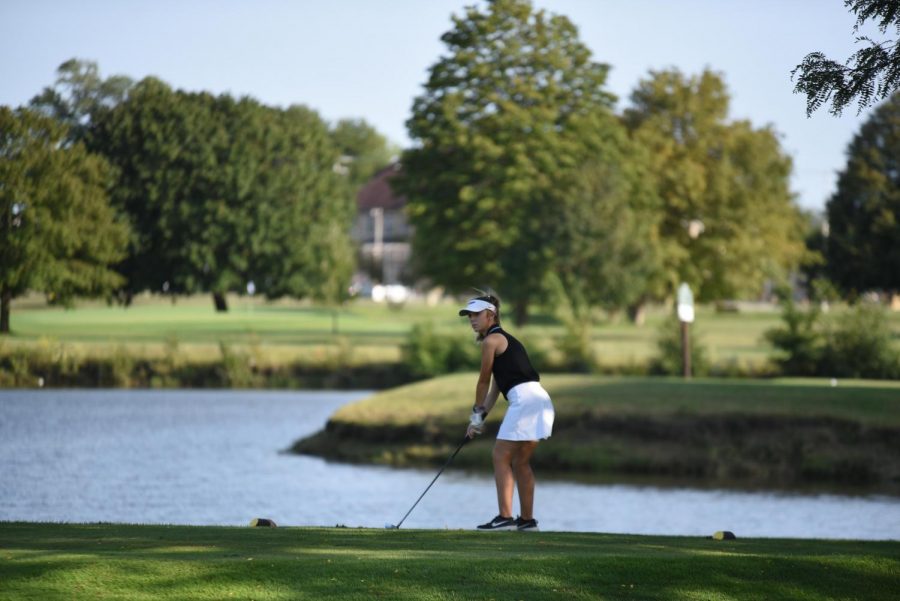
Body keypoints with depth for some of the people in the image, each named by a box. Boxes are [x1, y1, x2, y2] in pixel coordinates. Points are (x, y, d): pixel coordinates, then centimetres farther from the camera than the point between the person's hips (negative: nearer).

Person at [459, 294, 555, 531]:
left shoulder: (491, 340, -4)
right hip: (539, 399, 9)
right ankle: (527, 519, 15)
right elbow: (495, 386, 25)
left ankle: (505, 517, -13)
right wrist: (482, 415, 22)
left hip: (524, 399, -9)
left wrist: (477, 413, 15)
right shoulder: (504, 339, 25)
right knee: (520, 461, 14)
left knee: (501, 457, -6)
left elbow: (484, 381, 3)